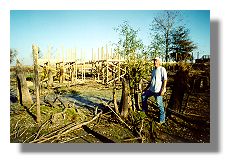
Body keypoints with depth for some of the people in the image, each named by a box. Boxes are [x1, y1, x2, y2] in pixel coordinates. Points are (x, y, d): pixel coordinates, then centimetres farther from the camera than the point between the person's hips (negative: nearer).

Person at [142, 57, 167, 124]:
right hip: (151, 89, 9)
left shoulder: (162, 69, -8)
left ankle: (162, 120, 9)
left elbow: (165, 80, -15)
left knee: (160, 105, -4)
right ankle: (144, 110, 32)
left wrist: (163, 89, -23)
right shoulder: (153, 70, 16)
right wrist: (146, 88, 23)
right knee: (143, 95, 17)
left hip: (158, 90, -9)